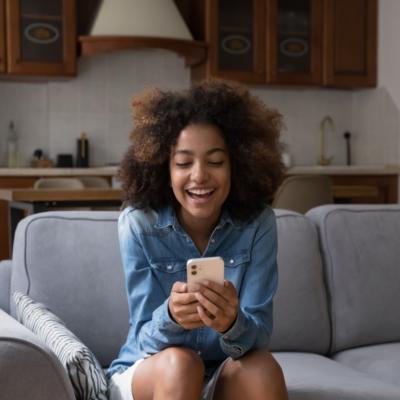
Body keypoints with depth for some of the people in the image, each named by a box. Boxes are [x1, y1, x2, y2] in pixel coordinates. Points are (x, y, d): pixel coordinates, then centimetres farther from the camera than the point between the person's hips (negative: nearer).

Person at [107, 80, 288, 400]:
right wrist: (170, 317, -41)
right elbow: (145, 338, -16)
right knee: (179, 364, -32)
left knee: (261, 367, -30)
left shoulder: (258, 223, -14)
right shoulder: (138, 224, -17)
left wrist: (232, 323, -42)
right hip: (146, 372, -1)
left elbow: (259, 335, -17)